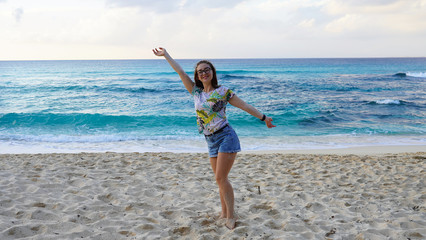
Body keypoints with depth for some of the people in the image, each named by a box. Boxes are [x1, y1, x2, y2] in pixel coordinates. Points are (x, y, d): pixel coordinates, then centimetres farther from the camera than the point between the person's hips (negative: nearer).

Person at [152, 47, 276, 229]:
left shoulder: (223, 92, -2)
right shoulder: (196, 92, 10)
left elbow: (245, 106, 3)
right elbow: (180, 72, 13)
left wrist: (263, 117, 5)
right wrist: (165, 55, 17)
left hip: (225, 137, -5)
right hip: (211, 142, 5)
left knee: (220, 178, -9)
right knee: (220, 180, 11)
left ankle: (231, 215, 2)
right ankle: (224, 212, 22)